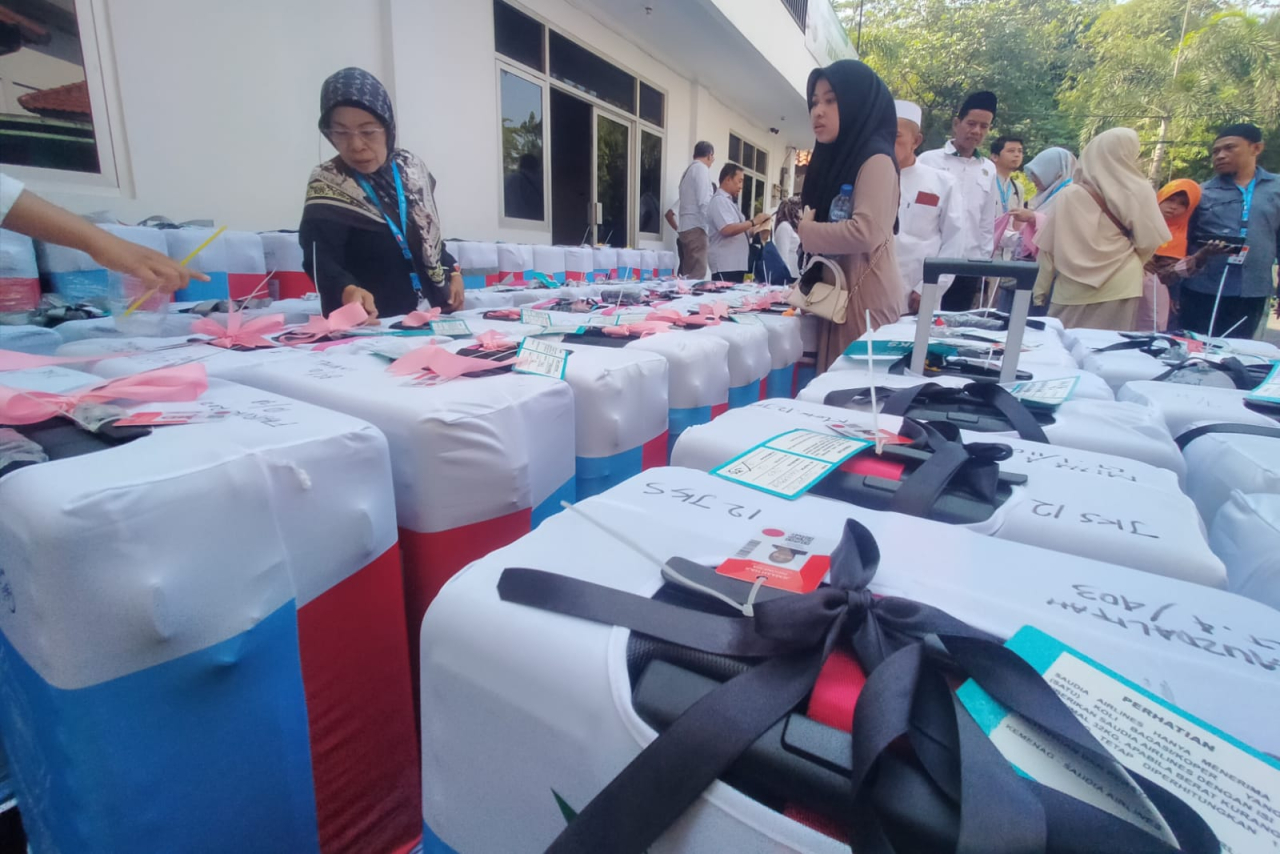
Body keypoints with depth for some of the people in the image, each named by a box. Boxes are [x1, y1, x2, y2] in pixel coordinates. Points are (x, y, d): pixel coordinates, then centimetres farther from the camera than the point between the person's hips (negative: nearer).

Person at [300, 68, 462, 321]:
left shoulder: (412, 169, 3)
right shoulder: (327, 185, -12)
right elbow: (321, 262, -22)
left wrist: (452, 271, 8)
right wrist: (347, 291, -40)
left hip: (427, 314, 4)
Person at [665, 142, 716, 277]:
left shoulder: (689, 170, 23)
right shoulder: (701, 168, -4)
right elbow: (704, 201, -15)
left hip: (686, 227, 9)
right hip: (696, 226, -9)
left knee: (688, 273, 5)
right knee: (698, 272, -13)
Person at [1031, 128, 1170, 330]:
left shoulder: (1070, 194, -3)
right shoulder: (1139, 191, -2)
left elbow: (1049, 246, -2)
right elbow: (1149, 241, 1)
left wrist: (1041, 288, 6)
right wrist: (1129, 263, 21)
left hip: (1073, 288, 0)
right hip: (1119, 287, 0)